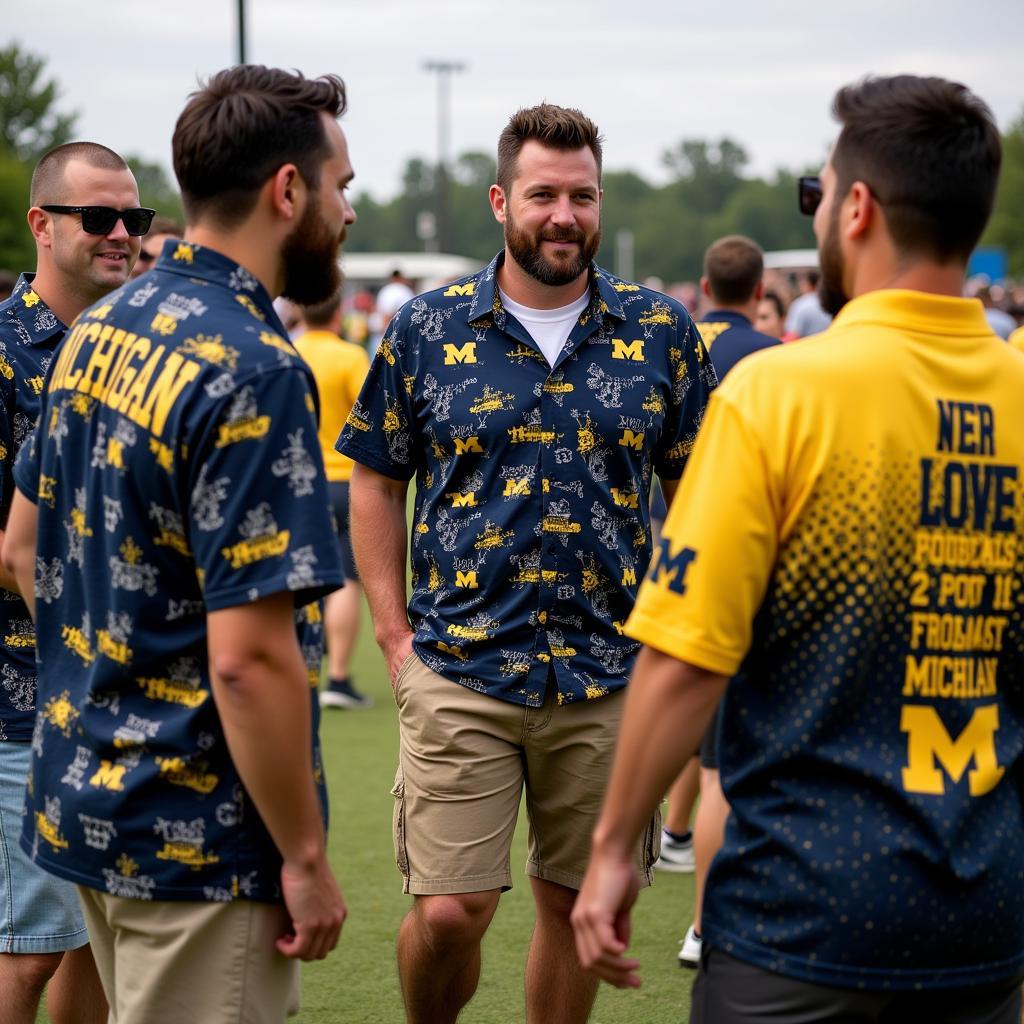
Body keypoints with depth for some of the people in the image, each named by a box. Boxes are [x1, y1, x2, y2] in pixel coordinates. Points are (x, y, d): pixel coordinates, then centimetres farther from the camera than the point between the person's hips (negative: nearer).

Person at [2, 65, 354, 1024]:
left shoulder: (99, 327, 5)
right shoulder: (253, 374, -22)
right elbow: (249, 656, -25)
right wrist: (305, 858, -17)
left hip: (81, 796, 9)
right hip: (199, 839, -8)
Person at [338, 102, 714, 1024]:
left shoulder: (660, 333, 3)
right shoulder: (426, 330, 1)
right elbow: (376, 481, 8)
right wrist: (394, 632, 1)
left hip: (609, 676, 1)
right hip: (459, 674, -1)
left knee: (575, 904, 10)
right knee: (449, 911, -6)